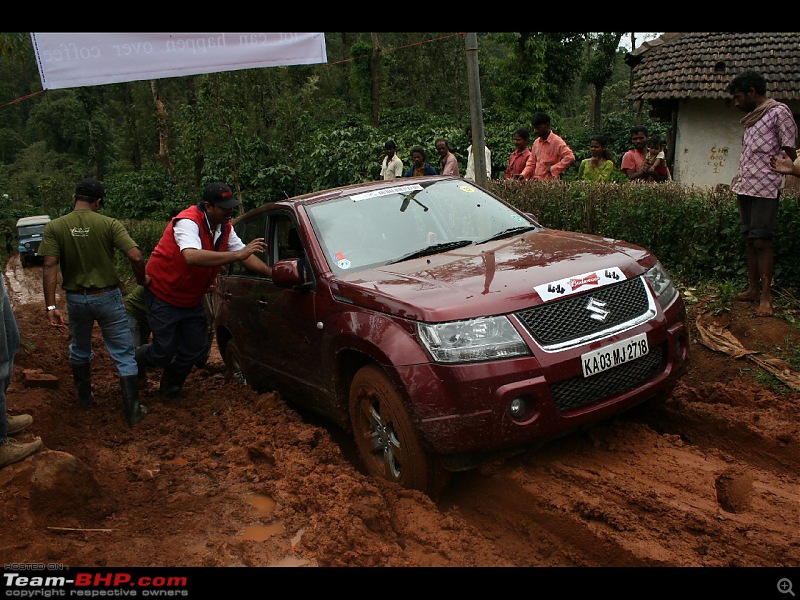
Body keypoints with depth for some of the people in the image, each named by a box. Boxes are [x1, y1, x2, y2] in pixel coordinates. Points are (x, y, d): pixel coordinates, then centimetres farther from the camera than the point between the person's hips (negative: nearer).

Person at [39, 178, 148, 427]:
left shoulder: (54, 227, -6)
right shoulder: (109, 224, -10)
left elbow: (50, 267, -14)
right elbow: (136, 257, -19)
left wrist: (51, 306, -14)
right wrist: (142, 283, -2)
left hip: (76, 299, 2)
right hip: (108, 297, -2)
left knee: (80, 350, 26)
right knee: (123, 355, 6)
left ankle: (84, 398, 40)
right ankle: (132, 410, 7)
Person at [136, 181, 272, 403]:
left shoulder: (224, 227, -2)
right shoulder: (188, 222, -27)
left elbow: (244, 254, 3)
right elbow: (192, 257, -45)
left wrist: (272, 273, -10)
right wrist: (237, 255, -47)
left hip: (192, 299, 8)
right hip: (163, 296, -7)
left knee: (197, 351, 9)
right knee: (165, 352, -2)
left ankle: (170, 391, 34)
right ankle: (139, 358, 34)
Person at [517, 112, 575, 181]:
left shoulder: (557, 141, -8)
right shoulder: (536, 142, 14)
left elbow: (570, 157, -18)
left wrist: (553, 168, -15)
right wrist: (523, 175, 4)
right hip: (535, 182, 6)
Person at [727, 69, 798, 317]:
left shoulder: (779, 112, -4)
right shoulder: (752, 118, 20)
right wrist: (740, 180, 13)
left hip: (765, 188, -8)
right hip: (745, 186, 8)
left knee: (761, 241, -9)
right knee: (750, 240, 9)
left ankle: (766, 296, -4)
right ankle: (753, 289, 16)